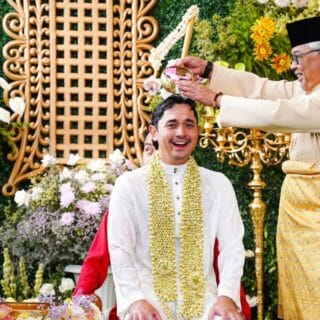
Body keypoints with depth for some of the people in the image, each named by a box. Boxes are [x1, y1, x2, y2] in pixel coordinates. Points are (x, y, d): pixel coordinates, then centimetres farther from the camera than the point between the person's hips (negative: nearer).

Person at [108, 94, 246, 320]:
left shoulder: (218, 185, 10)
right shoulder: (128, 184, 5)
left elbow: (232, 246, 4)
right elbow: (120, 250, -1)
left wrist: (227, 295, -13)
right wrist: (135, 300, -16)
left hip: (201, 296, 2)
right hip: (149, 294, -2)